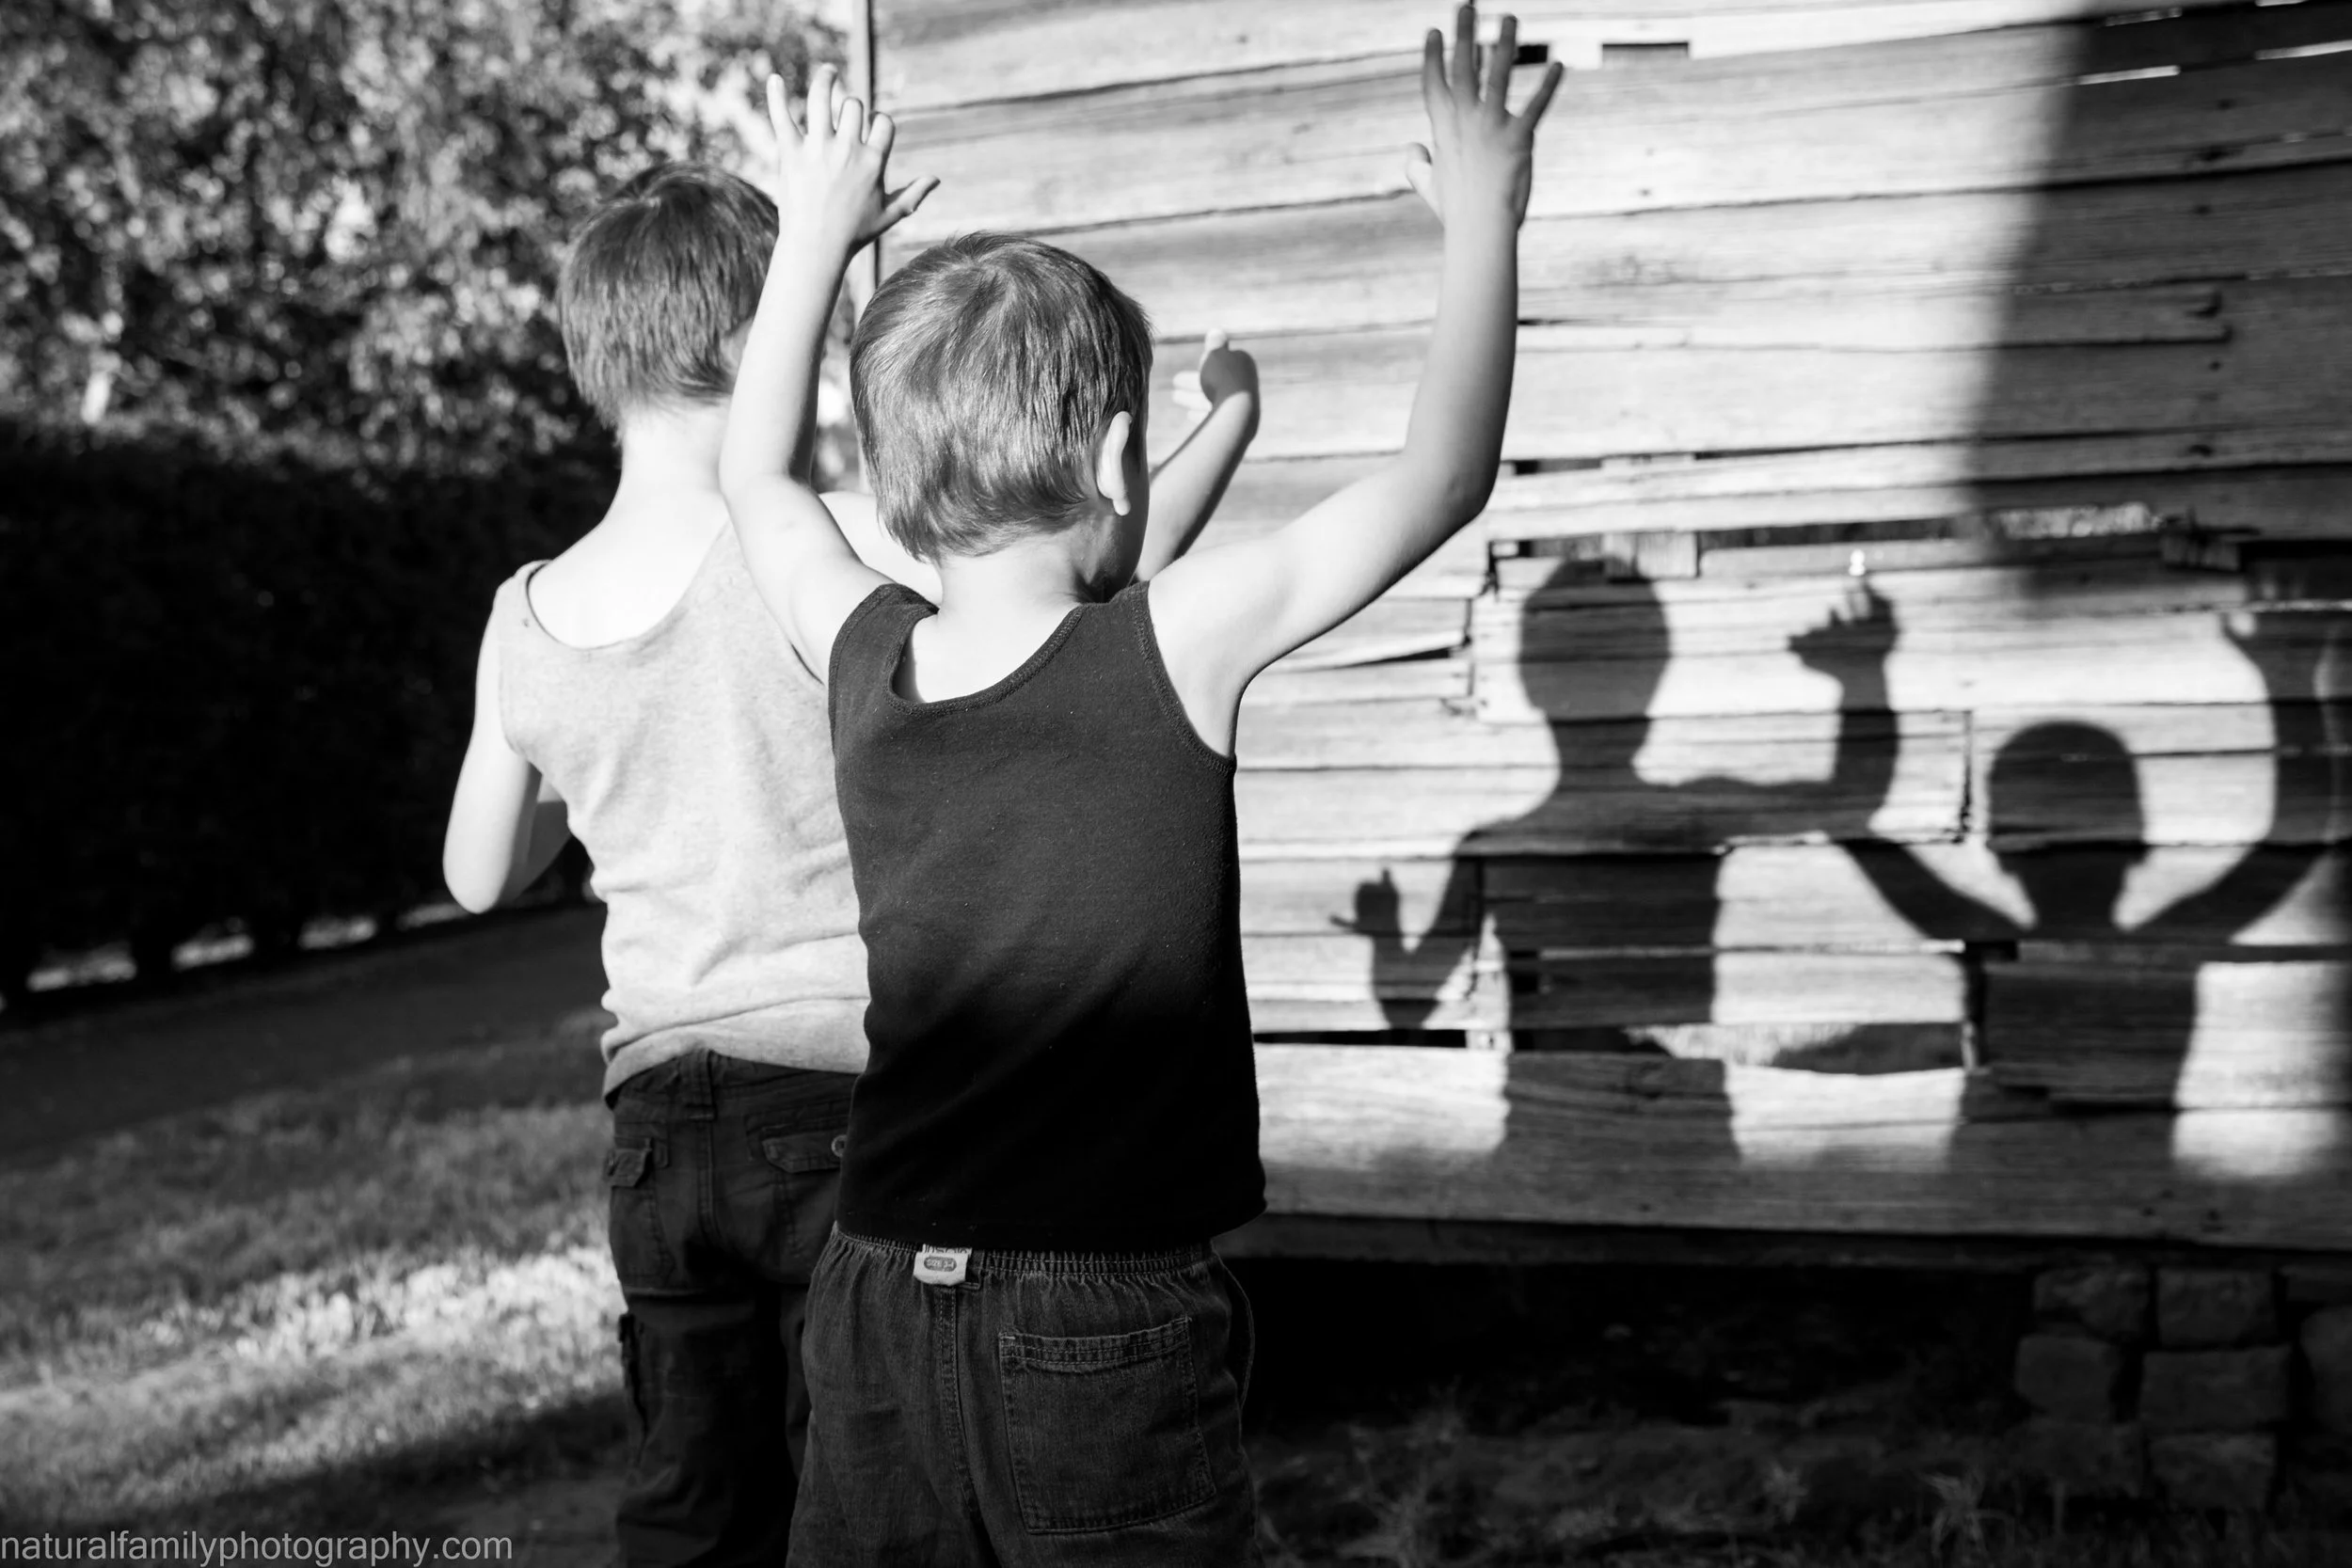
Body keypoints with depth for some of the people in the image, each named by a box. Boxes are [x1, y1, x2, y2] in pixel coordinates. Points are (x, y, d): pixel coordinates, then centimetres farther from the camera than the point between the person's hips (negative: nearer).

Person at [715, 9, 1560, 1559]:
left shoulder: (867, 665, 0)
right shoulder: (1174, 650, -13)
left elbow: (755, 470, 21)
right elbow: (1443, 472, -6)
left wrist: (819, 228, 29)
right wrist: (1485, 212, 6)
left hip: (881, 1306, 5)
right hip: (1110, 1335, -4)